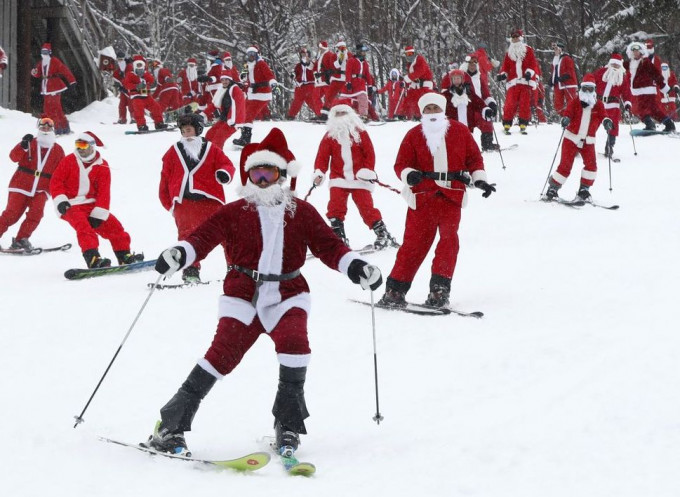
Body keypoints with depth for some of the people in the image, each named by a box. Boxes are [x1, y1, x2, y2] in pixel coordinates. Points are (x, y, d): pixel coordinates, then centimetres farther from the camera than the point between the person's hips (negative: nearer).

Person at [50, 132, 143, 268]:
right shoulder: (69, 161, 0)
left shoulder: (102, 167, 2)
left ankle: (125, 257, 10)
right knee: (84, 226, -29)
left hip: (91, 205, 4)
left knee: (113, 225, -3)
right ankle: (93, 259, -43)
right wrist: (60, 200, -17)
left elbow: (103, 192, -4)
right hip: (71, 206, -4)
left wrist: (98, 214, -13)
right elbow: (56, 181, -2)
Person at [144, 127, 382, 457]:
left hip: (287, 294, 2)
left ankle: (288, 427, -10)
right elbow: (204, 237, -8)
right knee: (224, 352, -15)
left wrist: (354, 266, -14)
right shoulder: (234, 213, 3)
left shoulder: (301, 213, 8)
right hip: (243, 294, -1)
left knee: (294, 342, -24)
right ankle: (171, 426, -9)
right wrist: (179, 254, -29)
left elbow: (328, 246, 4)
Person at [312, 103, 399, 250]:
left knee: (367, 208, -5)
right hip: (338, 178, 1)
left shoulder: (360, 132, 3)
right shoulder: (330, 136, 4)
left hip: (359, 178, -1)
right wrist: (319, 172, -17)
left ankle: (383, 235, 4)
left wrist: (368, 171, -11)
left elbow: (369, 153, 1)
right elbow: (322, 156, -2)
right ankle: (339, 238, -5)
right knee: (336, 207, -13)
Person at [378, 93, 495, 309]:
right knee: (415, 242, -2)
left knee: (449, 239, -11)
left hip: (451, 195, 1)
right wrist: (408, 174, -17)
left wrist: (480, 179, 1)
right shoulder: (414, 135, 6)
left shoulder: (459, 131, 9)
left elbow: (474, 157, 14)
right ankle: (395, 289, 5)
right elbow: (401, 163, 3)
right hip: (423, 195, -1)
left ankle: (439, 289, -6)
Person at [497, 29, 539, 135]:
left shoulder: (528, 50, 8)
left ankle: (523, 126, 4)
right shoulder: (509, 52, 14)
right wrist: (502, 74, -6)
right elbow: (506, 66, 13)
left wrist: (530, 72, -15)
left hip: (525, 82, -1)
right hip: (513, 82, 1)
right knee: (510, 104, -8)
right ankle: (506, 125, -3)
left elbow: (533, 64, 3)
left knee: (525, 104, -2)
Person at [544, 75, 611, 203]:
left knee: (591, 165, -12)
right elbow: (568, 113, -19)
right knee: (565, 165, -7)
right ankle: (553, 188, 7)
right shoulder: (574, 103, -5)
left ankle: (583, 190, 3)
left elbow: (602, 115, -10)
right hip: (571, 139, -2)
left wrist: (606, 121, -34)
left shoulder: (598, 105, 2)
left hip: (588, 142, 2)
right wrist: (565, 119, -42)